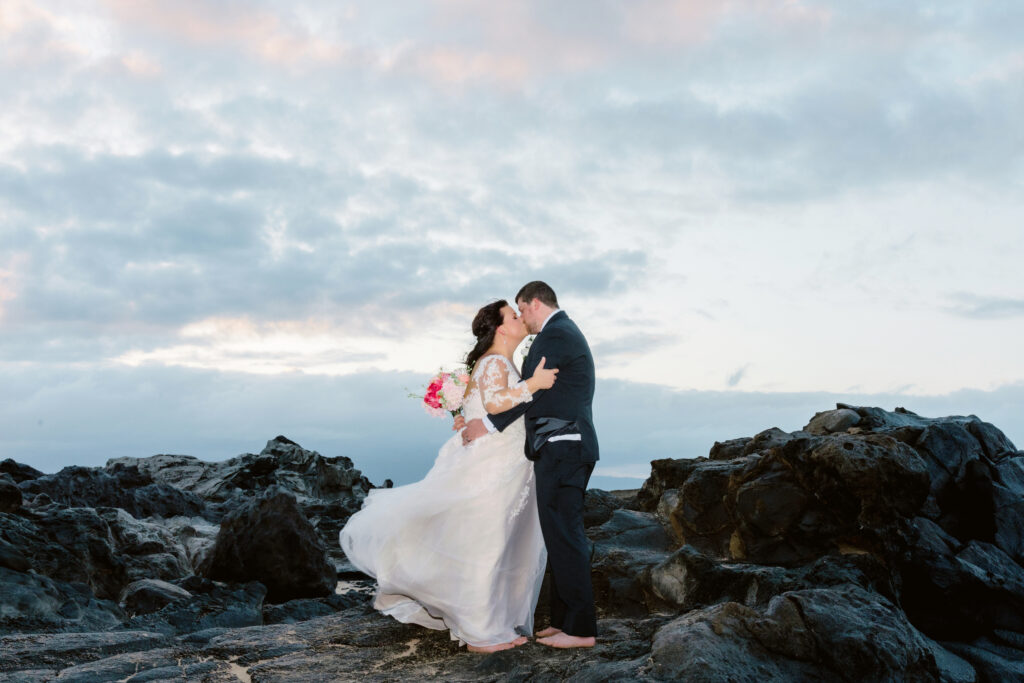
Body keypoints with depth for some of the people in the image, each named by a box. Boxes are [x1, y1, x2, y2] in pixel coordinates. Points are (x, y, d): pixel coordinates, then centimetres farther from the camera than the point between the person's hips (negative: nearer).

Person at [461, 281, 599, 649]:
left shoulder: (553, 335, -10)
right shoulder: (568, 332, 23)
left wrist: (489, 424, -9)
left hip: (560, 448, -11)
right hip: (570, 447, 11)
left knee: (564, 535, -9)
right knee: (562, 535, 11)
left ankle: (580, 629, -6)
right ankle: (564, 619, 15)